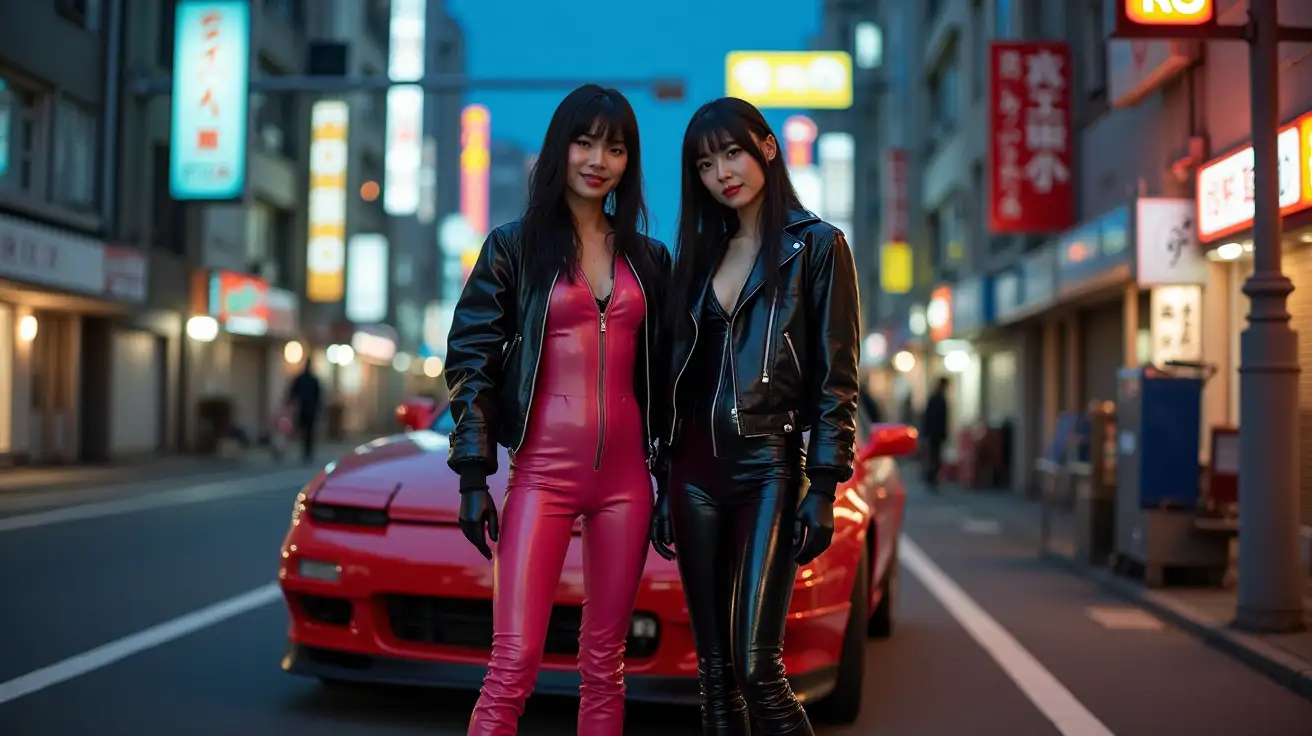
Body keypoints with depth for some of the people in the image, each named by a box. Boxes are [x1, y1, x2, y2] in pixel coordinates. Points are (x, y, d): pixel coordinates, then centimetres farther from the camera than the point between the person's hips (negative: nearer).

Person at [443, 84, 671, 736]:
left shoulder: (648, 258, 13)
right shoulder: (513, 247, 4)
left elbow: (662, 376, 16)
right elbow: (470, 361, 0)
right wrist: (473, 477, -7)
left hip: (626, 478, 3)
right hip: (542, 474, -3)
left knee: (604, 666, 7)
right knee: (513, 667, -9)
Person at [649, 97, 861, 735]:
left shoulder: (816, 246, 0)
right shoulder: (698, 252, 15)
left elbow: (836, 379, -5)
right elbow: (677, 371, 15)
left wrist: (822, 490, -11)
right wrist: (664, 485, 11)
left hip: (769, 468, -5)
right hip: (696, 471, 5)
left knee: (756, 668, -13)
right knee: (714, 670, 6)